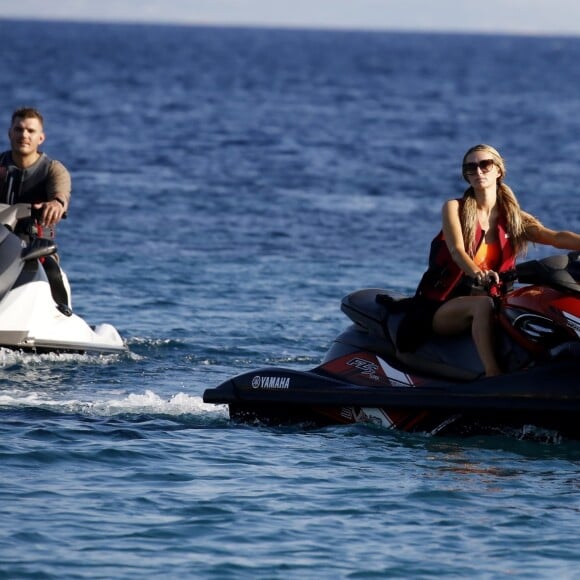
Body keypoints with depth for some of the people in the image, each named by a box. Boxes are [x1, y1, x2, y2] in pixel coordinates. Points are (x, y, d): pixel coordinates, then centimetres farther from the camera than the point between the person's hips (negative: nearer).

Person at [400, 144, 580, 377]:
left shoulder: (514, 218, 10)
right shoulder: (454, 208, 2)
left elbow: (555, 237, -8)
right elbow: (457, 250, -17)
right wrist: (478, 273, -39)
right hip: (439, 306, -4)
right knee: (482, 304, -36)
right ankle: (493, 375, -49)